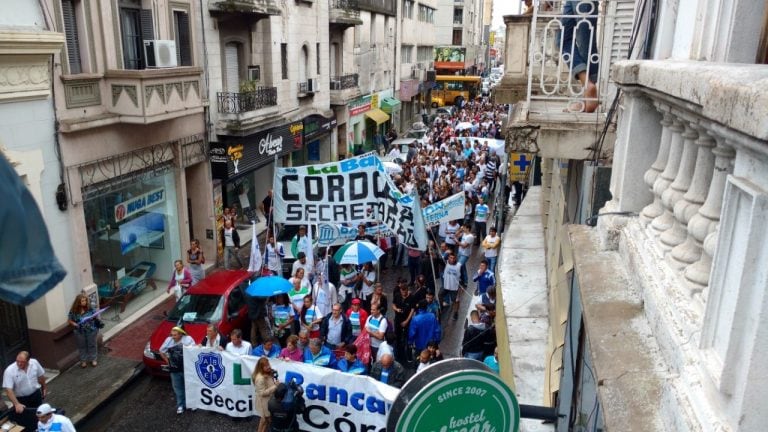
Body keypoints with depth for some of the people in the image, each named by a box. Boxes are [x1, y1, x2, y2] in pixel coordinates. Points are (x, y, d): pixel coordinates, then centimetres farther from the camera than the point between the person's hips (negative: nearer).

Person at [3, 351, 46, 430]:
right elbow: (8, 390, -29)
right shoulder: (9, 371, -27)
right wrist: (16, 404, -37)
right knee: (25, 420, 6)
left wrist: (44, 387, 13)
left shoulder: (34, 363, -16)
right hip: (21, 399, -3)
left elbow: (41, 375, 2)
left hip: (36, 394, 4)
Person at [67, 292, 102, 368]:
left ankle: (93, 359, 32)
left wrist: (98, 321, -19)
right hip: (80, 332, 0)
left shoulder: (90, 308, -11)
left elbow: (96, 316, 0)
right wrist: (75, 324, -20)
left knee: (92, 345, 15)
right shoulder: (73, 311, -12)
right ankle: (83, 360, 34)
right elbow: (70, 321, -3)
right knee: (82, 346, 16)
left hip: (91, 331, 0)